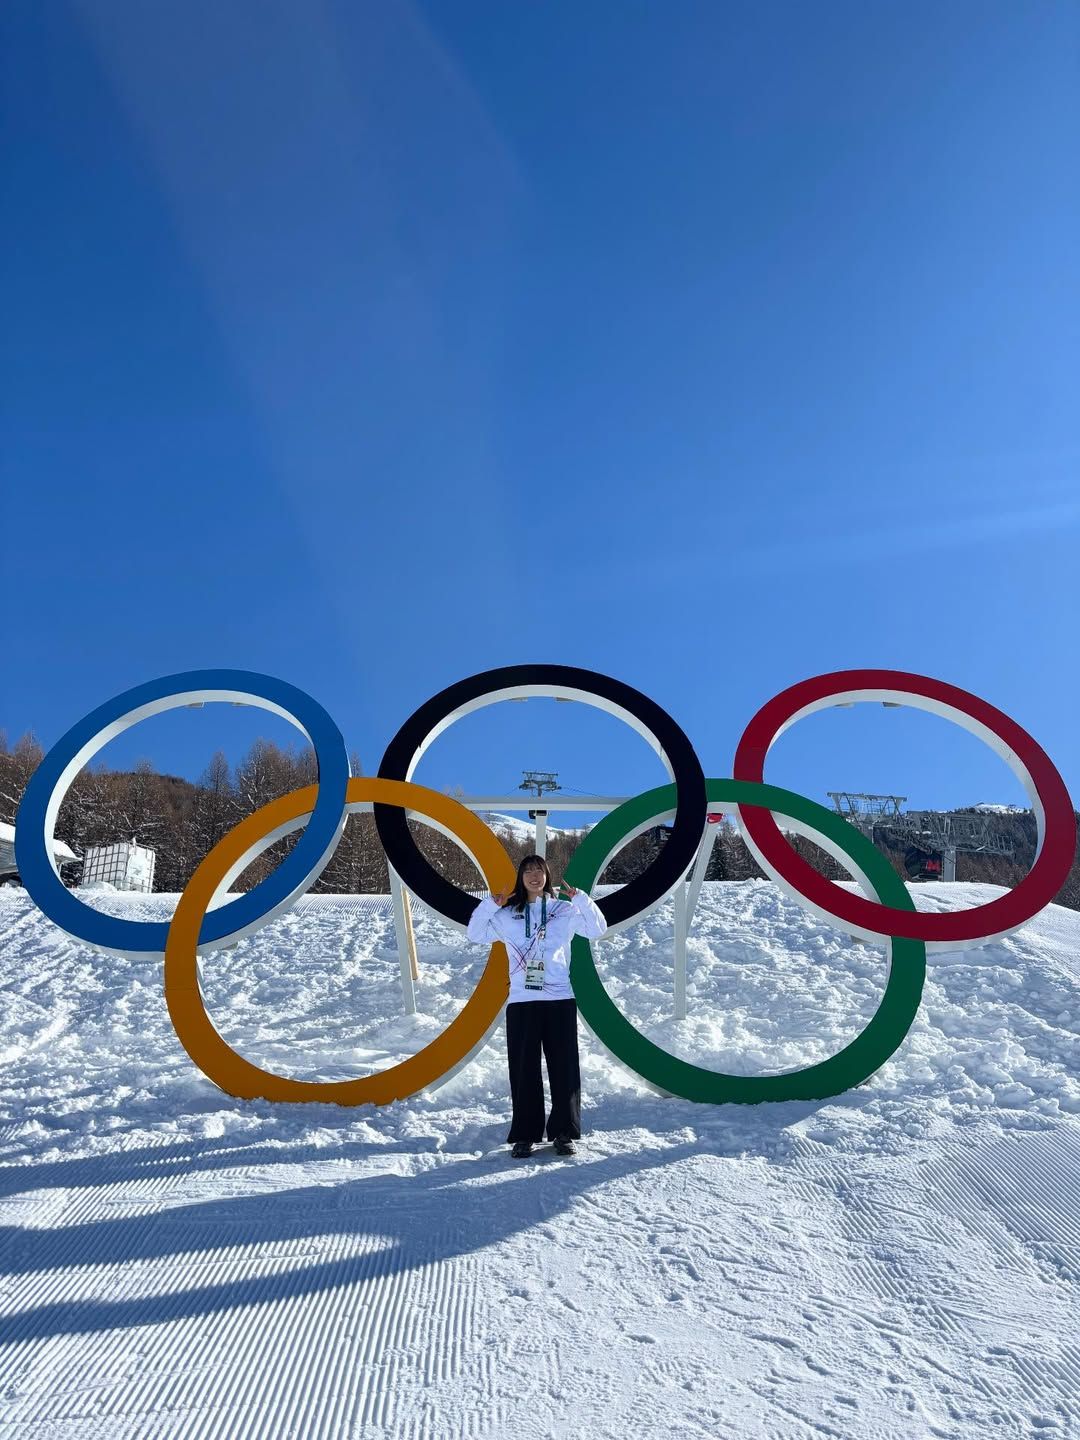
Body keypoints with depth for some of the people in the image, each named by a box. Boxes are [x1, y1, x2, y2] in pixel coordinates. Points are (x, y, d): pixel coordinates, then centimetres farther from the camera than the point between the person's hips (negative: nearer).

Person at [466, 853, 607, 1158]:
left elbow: (598, 928, 0)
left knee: (564, 1068, 3)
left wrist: (580, 898, -12)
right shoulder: (507, 915, 7)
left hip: (560, 1000, 0)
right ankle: (525, 1135, 12)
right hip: (521, 1002, 0)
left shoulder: (564, 910, 6)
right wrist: (490, 904, -8)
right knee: (524, 1070, 3)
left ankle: (564, 1132, 14)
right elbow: (476, 935, 5)